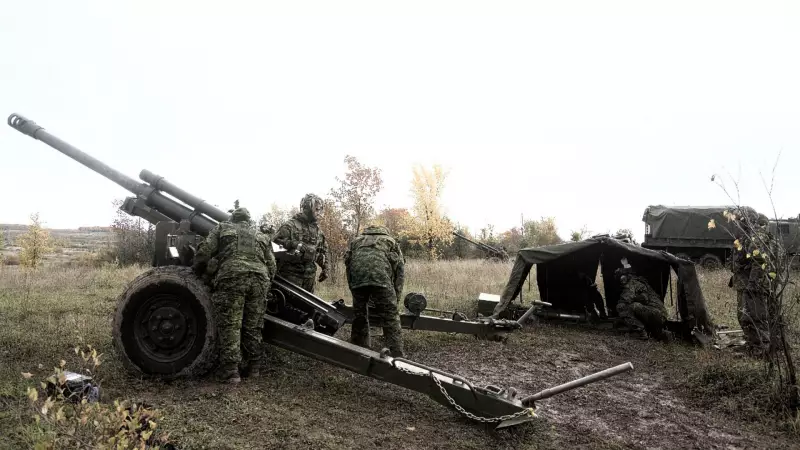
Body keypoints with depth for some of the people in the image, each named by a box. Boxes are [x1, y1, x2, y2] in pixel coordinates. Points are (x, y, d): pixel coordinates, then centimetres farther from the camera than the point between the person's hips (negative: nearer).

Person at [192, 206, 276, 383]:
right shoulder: (261, 236, 31)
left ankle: (230, 371, 0)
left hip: (231, 276, -3)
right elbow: (271, 266, 23)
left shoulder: (222, 227, 23)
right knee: (253, 327, 13)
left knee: (230, 326, 0)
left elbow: (204, 251, 10)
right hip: (260, 278, 3)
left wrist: (196, 272, 25)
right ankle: (252, 367, 20)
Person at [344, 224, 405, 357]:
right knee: (390, 317, 1)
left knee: (359, 315, 16)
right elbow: (400, 269, 18)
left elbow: (347, 262, 27)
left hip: (357, 275, 3)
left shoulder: (356, 240, 36)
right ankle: (397, 356, -3)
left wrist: (353, 290, 29)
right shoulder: (391, 241, 29)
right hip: (380, 274, -2)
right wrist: (395, 299, 19)